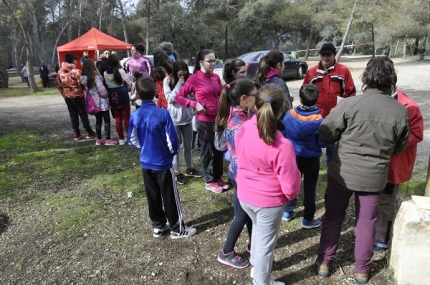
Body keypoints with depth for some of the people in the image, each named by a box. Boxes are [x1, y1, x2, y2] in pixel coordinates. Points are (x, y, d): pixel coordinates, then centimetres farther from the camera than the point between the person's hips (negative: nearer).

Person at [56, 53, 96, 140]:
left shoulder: (60, 72, 4)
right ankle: (89, 132, 11)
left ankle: (76, 134, 14)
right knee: (83, 114, 5)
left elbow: (58, 85, 9)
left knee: (73, 115, 11)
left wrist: (64, 93, 18)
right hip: (77, 95, -5)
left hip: (67, 96, 5)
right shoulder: (76, 71, -15)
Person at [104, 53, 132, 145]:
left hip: (112, 98, 3)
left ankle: (121, 139, 17)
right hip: (123, 96, -3)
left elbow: (105, 85, -4)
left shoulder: (105, 73, -4)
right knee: (126, 118, 5)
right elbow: (128, 83, -6)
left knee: (117, 119, 10)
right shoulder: (120, 71, -12)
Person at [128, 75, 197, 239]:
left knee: (152, 196, 17)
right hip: (163, 163, -4)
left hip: (146, 163, 4)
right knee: (170, 198, 8)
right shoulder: (163, 114, -20)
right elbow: (172, 140, -17)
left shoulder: (134, 116, -8)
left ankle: (158, 226, 32)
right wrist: (172, 152, 4)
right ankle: (177, 229, 21)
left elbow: (133, 140, 4)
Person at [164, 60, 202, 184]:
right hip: (174, 118, -3)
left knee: (188, 145, 16)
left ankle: (189, 169, 33)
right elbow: (169, 99, -14)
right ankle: (177, 172, 19)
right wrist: (179, 85, -18)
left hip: (187, 117, 3)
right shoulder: (168, 80, -7)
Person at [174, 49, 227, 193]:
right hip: (204, 121, -5)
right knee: (207, 151, 9)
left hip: (219, 119, 6)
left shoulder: (216, 77, 6)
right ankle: (208, 181, 25)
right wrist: (195, 104, -18)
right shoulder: (194, 79, -9)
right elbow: (178, 97, -6)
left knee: (219, 149, 16)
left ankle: (218, 177, 35)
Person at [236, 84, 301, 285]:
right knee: (265, 243, 16)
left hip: (244, 195, 6)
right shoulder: (282, 145, -29)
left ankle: (256, 266, 53)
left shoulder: (243, 130, -12)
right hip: (269, 201, -6)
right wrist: (292, 195, 1)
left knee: (258, 229, 31)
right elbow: (290, 184, -20)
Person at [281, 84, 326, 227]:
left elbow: (282, 134, -2)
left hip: (293, 156, 3)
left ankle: (287, 212, 32)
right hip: (312, 159, -2)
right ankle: (308, 219, 22)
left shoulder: (289, 114, -12)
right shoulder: (319, 120, -19)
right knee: (309, 188, 10)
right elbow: (323, 143, -16)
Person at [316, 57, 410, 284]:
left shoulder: (349, 104, -17)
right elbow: (400, 147, 5)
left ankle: (324, 263, 28)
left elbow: (325, 133, -10)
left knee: (333, 216, 16)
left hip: (342, 172, -1)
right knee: (366, 222, 18)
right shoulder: (400, 111, -8)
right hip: (374, 176, 2)